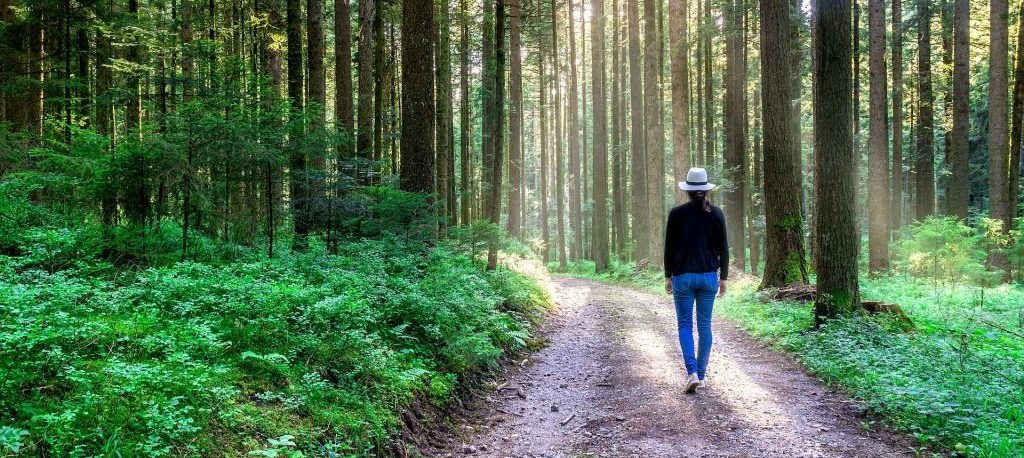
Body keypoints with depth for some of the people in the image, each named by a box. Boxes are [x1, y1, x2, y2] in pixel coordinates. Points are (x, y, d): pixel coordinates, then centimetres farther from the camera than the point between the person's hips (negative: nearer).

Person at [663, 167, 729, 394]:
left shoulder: (677, 213, -6)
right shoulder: (716, 213, -1)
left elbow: (669, 248, -3)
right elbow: (723, 248, 1)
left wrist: (668, 276, 6)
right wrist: (723, 277, 10)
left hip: (683, 276, -2)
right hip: (709, 276, 2)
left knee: (685, 324, 6)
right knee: (705, 325, 11)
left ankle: (692, 372, -10)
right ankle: (701, 375, 16)